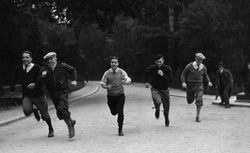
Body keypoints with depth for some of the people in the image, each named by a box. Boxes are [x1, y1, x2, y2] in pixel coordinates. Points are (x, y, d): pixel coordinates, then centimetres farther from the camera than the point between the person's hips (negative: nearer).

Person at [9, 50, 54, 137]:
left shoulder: (37, 68, -11)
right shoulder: (19, 68, 0)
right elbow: (14, 80, 15)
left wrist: (35, 84, -24)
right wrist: (11, 90, 23)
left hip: (38, 94, -2)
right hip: (26, 95, 2)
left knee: (44, 114, 6)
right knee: (27, 111, -24)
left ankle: (51, 129, 33)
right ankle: (34, 111, 15)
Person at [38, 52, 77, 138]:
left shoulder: (62, 66, -4)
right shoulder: (44, 69, 0)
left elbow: (73, 70, 12)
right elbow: (39, 82, -4)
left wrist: (74, 80, 0)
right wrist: (42, 76, -23)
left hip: (63, 91, -4)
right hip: (53, 93, 4)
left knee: (62, 109, -22)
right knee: (60, 113, 10)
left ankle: (70, 127, -9)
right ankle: (71, 121, 37)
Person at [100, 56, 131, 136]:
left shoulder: (121, 72, -6)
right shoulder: (107, 73, -4)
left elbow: (128, 79, -14)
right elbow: (102, 83, 2)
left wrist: (126, 81, -37)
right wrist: (106, 86, -20)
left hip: (120, 95, -1)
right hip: (111, 96, 1)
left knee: (120, 112, -9)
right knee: (113, 112, 9)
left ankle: (120, 130, 6)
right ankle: (115, 109, 48)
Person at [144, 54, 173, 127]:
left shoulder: (167, 68, -14)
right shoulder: (151, 68, -10)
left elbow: (170, 80, -19)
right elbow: (146, 73, 14)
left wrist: (163, 75, -31)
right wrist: (147, 81, 21)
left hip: (164, 90, 1)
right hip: (155, 89, -1)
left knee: (166, 107, 11)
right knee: (158, 102, -30)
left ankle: (166, 118, 44)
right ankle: (157, 110, 7)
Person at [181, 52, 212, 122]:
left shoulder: (203, 67, 0)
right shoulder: (189, 66, -10)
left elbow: (205, 75, 16)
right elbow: (183, 74, -3)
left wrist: (209, 82, -2)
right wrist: (183, 82, -19)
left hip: (199, 85, 1)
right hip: (190, 84, -1)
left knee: (199, 100, -17)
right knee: (190, 101, 11)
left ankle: (197, 117, -6)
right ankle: (193, 96, 50)